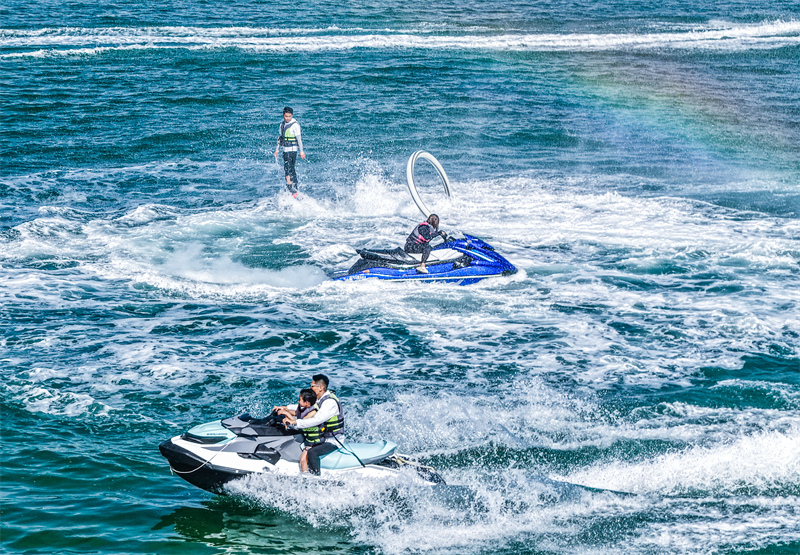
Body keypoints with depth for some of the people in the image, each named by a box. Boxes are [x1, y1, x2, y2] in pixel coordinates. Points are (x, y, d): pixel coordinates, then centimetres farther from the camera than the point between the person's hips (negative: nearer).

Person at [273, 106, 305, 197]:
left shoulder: (295, 125, -11)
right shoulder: (282, 124, 12)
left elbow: (299, 138, -13)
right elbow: (280, 137, 20)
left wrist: (301, 151, -16)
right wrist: (277, 149, 18)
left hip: (292, 149, -8)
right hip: (285, 150, 8)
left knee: (288, 170, -16)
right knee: (291, 170, 12)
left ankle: (293, 191, -17)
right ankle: (295, 190, 18)